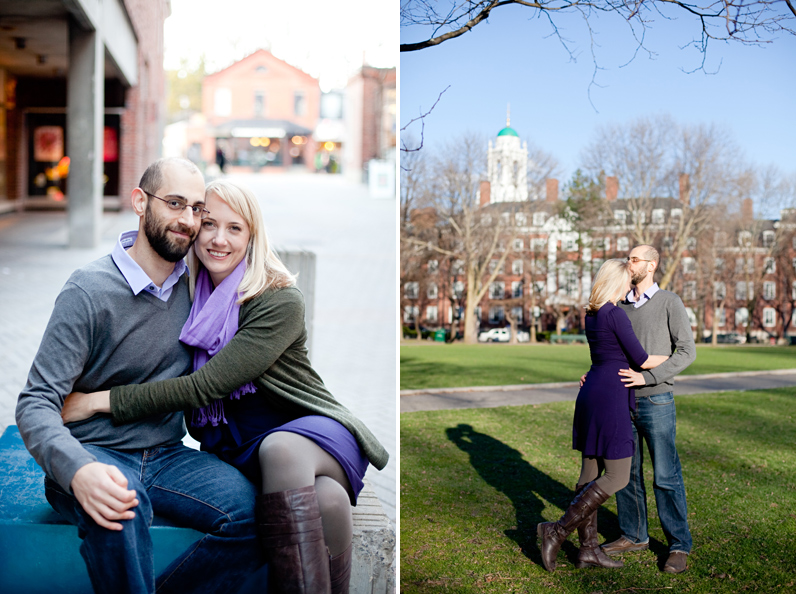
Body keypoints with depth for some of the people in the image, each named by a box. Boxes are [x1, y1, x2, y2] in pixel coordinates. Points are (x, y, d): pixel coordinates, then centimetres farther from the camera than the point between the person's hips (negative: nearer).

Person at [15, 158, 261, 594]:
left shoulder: (194, 283, 6)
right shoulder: (89, 291, -10)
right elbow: (36, 404, -15)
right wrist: (78, 471, -34)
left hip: (166, 456, 5)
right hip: (94, 455, -4)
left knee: (251, 509, -23)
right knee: (119, 507, -39)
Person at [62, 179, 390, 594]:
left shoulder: (281, 302, -12)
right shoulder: (189, 298, 5)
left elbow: (205, 386, -19)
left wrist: (102, 401, -19)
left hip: (310, 427, -2)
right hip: (236, 446, 2)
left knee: (280, 447, -40)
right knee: (323, 499, -33)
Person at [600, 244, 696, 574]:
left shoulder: (670, 302, -9)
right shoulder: (622, 307, 11)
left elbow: (687, 352, -15)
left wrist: (647, 377, -25)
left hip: (657, 402, -6)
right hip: (623, 402, 6)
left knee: (666, 476, -4)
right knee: (626, 471, 11)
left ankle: (679, 546, 7)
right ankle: (634, 535, 24)